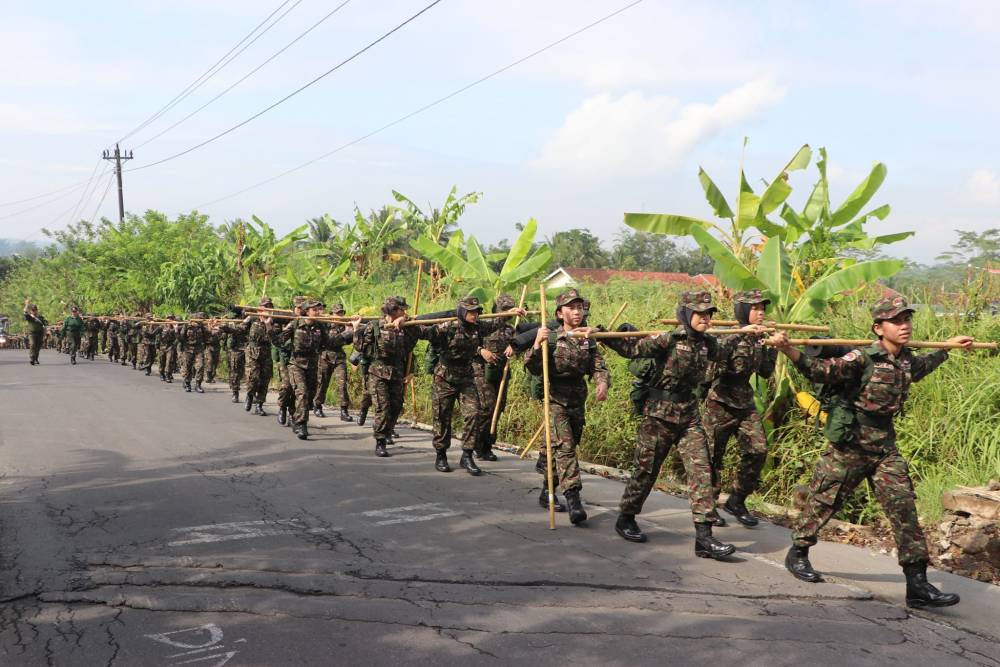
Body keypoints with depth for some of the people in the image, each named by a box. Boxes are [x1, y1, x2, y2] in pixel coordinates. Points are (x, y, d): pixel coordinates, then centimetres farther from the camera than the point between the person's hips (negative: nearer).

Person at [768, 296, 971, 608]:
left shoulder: (907, 361, 6)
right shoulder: (862, 359, -18)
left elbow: (924, 365, 31)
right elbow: (821, 370, -28)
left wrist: (948, 347, 40)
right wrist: (787, 349, -42)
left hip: (885, 446, 6)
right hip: (849, 445, -6)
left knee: (904, 507, -1)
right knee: (823, 501, 7)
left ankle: (917, 583, 2)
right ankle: (797, 554, 30)